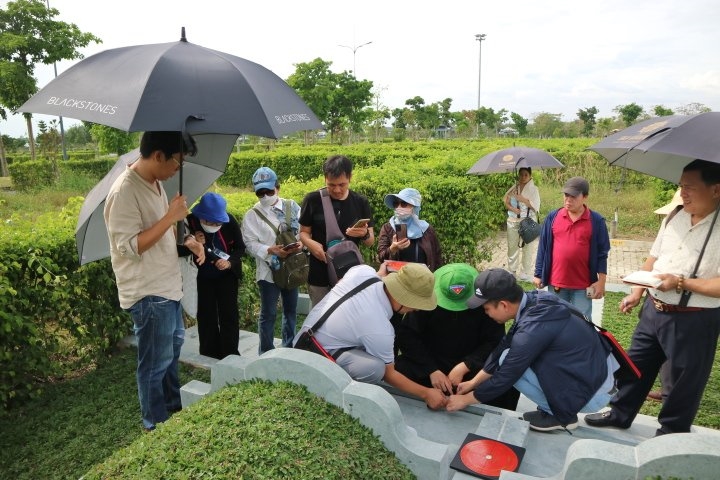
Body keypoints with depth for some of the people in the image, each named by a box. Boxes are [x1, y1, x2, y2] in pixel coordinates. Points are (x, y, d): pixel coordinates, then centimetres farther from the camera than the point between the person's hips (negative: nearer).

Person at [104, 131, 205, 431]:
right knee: (156, 362, 6)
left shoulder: (155, 183, 6)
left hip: (168, 286, 10)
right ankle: (156, 425, 26)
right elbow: (130, 246, -25)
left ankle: (174, 405, 46)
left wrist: (186, 241, 5)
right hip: (148, 294, -10)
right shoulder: (124, 193, -23)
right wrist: (171, 217, -25)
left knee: (174, 346, 25)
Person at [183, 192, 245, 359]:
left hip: (227, 275, 0)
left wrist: (230, 262, -27)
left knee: (229, 314, 3)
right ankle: (210, 353, 23)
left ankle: (230, 354, 14)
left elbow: (240, 247, -9)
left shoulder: (229, 221, -20)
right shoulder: (190, 222, -21)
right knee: (206, 314, 8)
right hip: (202, 276, 0)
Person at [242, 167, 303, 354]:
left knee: (291, 310, 16)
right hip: (268, 270, -3)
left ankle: (289, 347, 34)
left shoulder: (292, 206, 3)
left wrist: (301, 243, -21)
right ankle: (266, 353, 19)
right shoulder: (252, 215, -2)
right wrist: (270, 250, -24)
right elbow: (250, 242, -8)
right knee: (268, 313, 4)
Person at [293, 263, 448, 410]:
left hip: (308, 334, 9)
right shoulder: (379, 330, -30)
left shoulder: (363, 271, -16)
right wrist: (426, 393, -2)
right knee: (375, 367, -30)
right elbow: (388, 374, -12)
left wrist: (381, 274, 18)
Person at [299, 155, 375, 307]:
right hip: (320, 275, -1)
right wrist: (311, 243, -19)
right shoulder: (312, 200, -5)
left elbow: (370, 242, 4)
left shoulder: (361, 202, 0)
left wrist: (364, 234, -19)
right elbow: (304, 232, 3)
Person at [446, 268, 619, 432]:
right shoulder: (535, 300, -3)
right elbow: (505, 347, 6)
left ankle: (562, 415, 1)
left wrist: (465, 399, -3)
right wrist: (474, 382, 11)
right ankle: (553, 407, 13)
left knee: (510, 362, -14)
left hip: (592, 390, -8)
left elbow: (506, 375, -18)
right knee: (510, 356, 7)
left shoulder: (533, 328, -28)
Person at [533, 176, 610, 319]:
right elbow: (543, 247, 5)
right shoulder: (552, 217, 1)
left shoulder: (596, 221, -3)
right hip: (556, 282, 2)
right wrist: (538, 274, 5)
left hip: (583, 284, -2)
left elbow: (602, 253, 0)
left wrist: (601, 281, -3)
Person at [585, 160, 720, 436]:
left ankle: (671, 432, 33)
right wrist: (637, 294, 9)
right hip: (653, 309, 7)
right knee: (636, 364, 19)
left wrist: (680, 283, -26)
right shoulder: (674, 217, 4)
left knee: (684, 380, 12)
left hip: (693, 320, -6)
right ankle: (620, 413, 37)